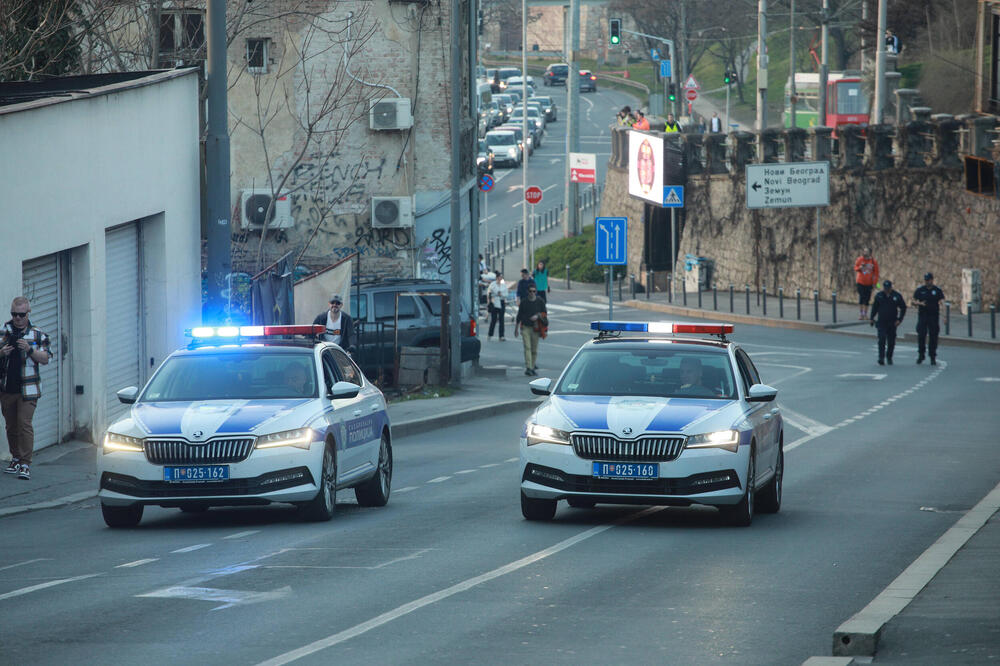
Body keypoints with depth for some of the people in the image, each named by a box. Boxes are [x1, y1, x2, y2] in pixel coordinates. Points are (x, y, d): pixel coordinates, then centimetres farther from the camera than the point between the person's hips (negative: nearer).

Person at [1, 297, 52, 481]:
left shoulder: (38, 335, 4)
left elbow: (45, 359, 0)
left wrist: (30, 349, -17)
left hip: (27, 389, -3)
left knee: (24, 424, -12)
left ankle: (25, 464, -13)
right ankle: (15, 459, 23)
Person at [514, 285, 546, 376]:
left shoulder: (540, 302, 3)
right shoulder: (524, 302, 3)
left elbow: (544, 314, 8)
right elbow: (519, 316, 9)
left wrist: (537, 316, -14)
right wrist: (516, 329, 11)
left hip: (535, 328, 1)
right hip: (525, 327, -1)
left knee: (534, 349, 5)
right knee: (527, 347, -12)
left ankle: (533, 367, 17)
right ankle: (528, 367, -19)